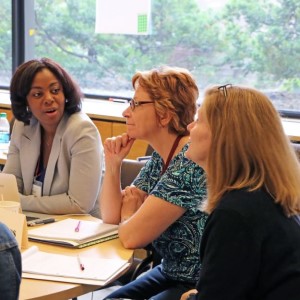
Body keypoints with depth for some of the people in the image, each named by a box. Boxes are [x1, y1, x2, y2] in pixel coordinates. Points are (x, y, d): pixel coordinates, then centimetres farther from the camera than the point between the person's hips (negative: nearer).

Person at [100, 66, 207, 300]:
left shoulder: (191, 161, -24)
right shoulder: (160, 158, 4)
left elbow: (131, 236, -23)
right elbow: (111, 216, 8)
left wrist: (129, 212, -1)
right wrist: (113, 163, -5)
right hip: (172, 273, 8)